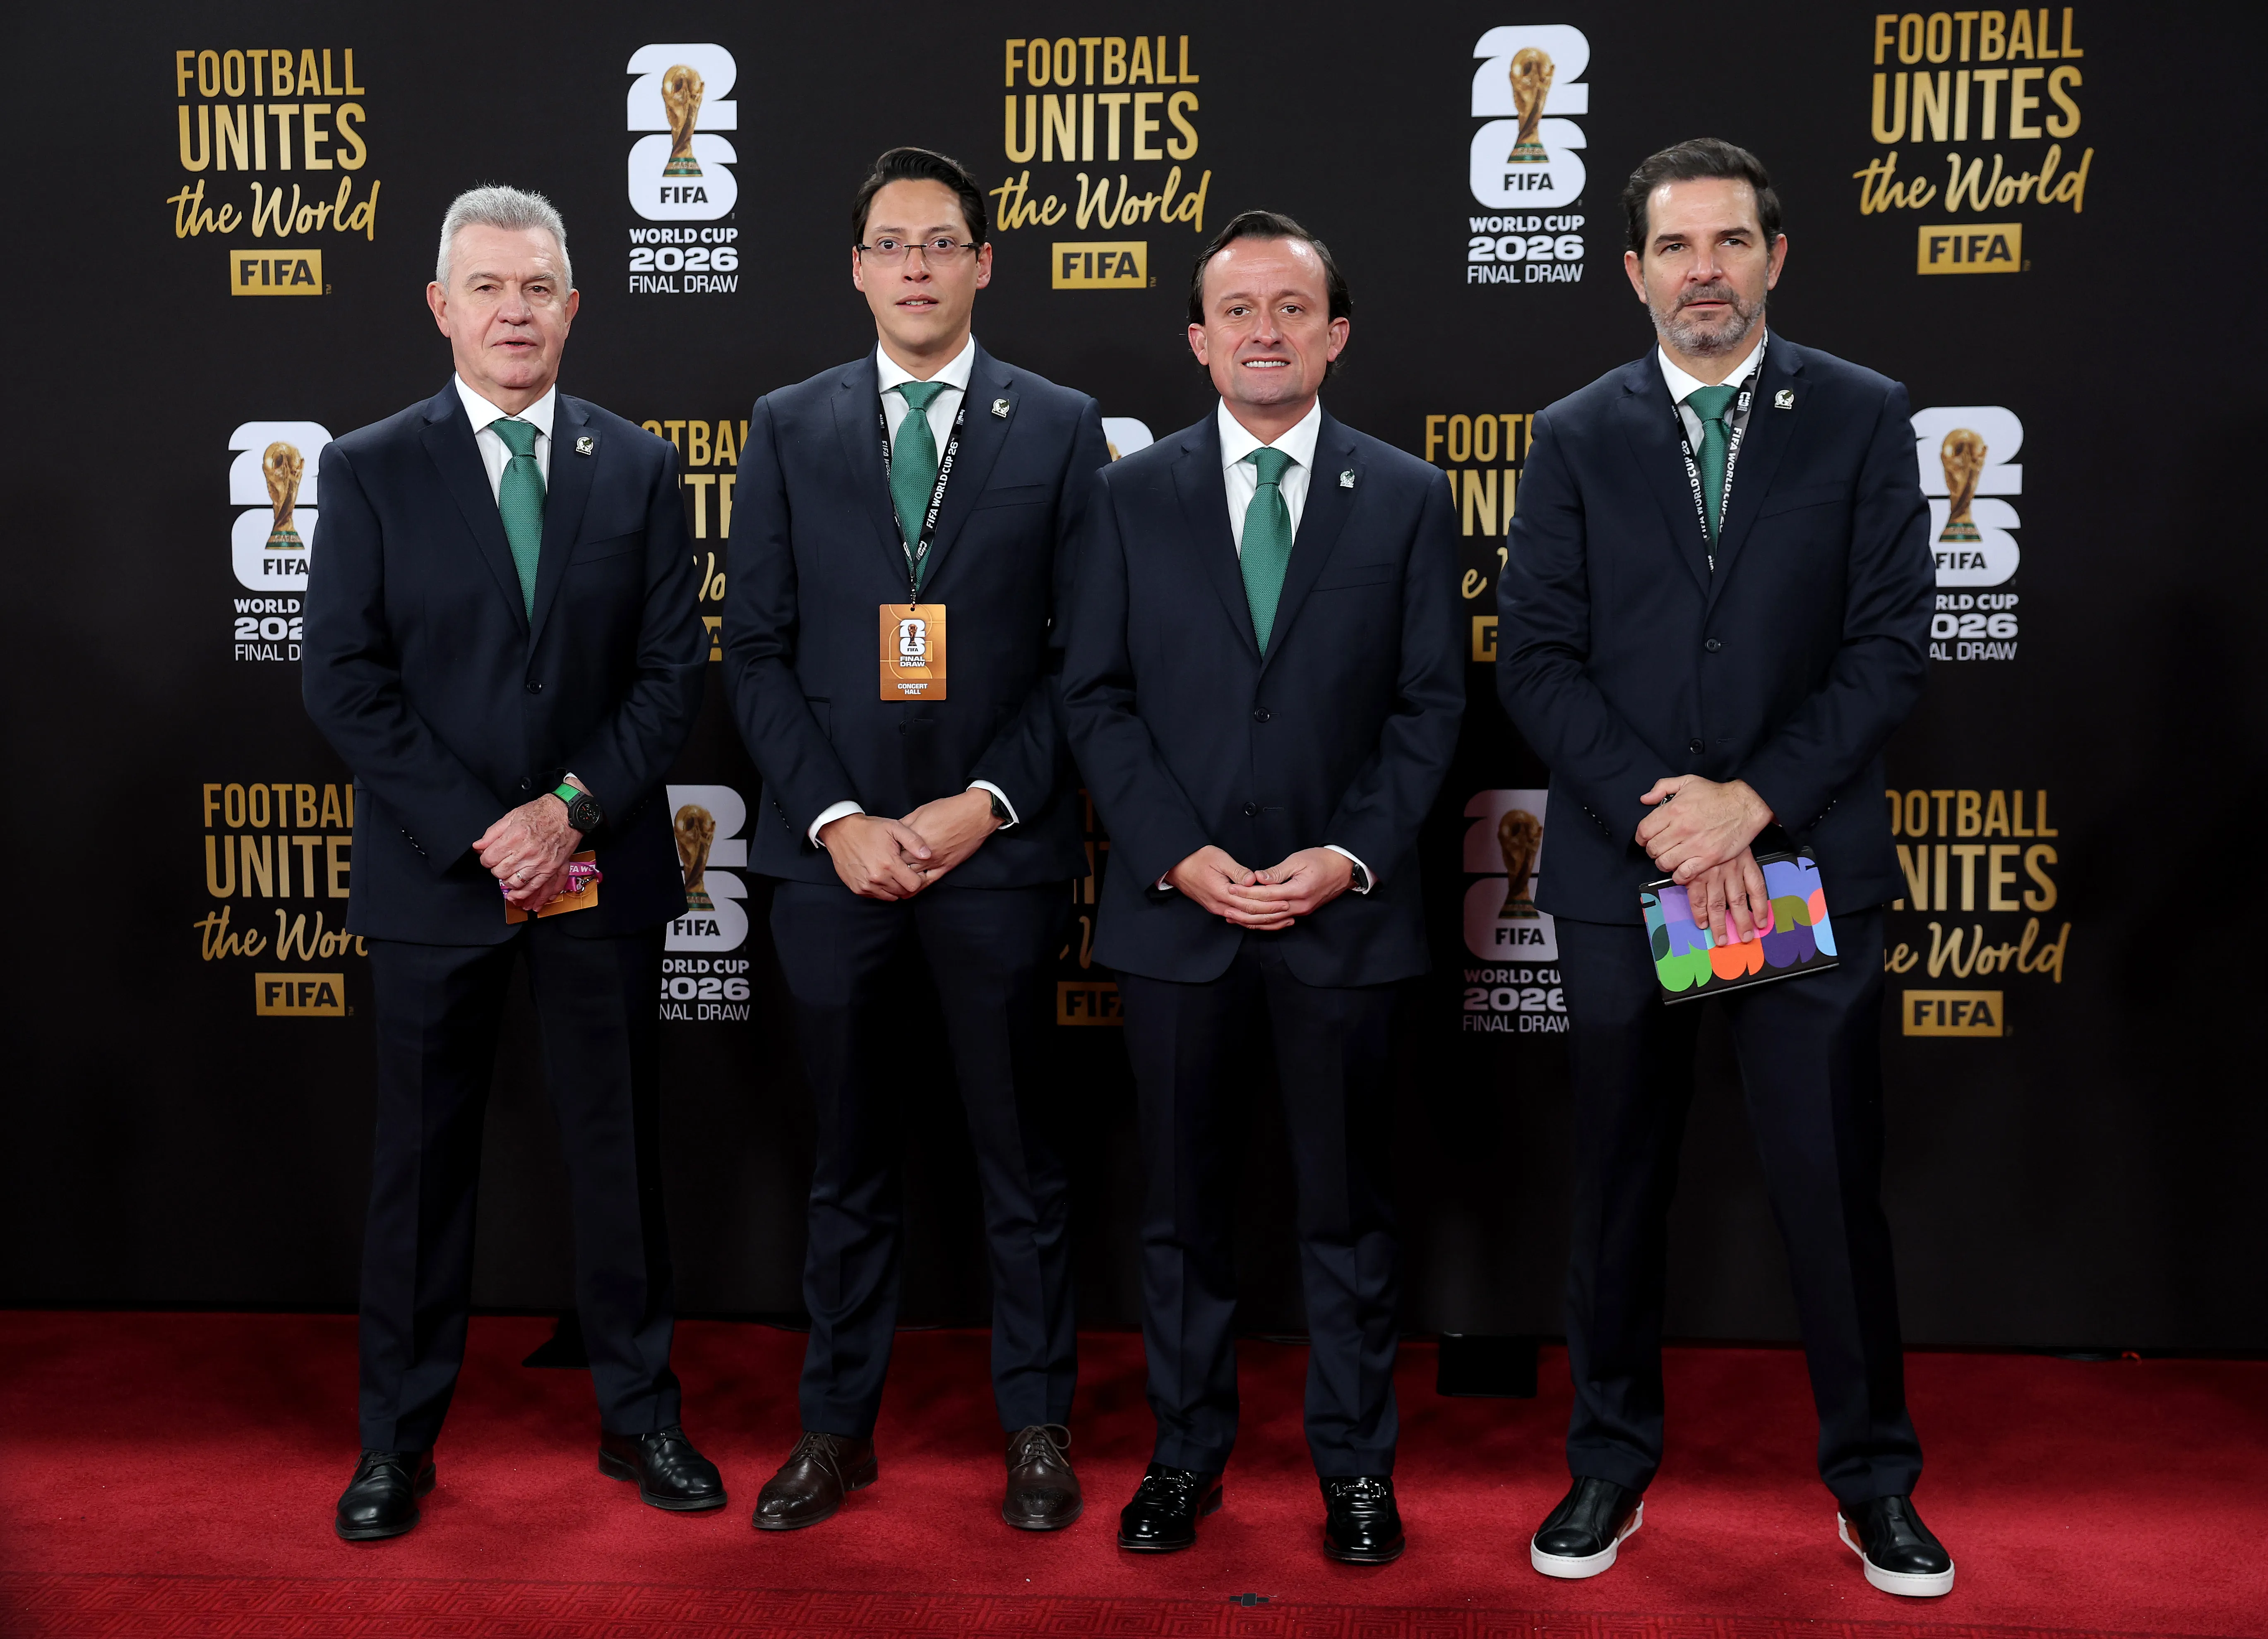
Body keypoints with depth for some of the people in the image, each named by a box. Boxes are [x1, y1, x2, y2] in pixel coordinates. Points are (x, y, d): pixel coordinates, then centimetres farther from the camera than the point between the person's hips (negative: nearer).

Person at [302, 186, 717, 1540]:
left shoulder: (639, 466, 5)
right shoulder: (371, 469, 1)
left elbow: (675, 667, 0)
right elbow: (344, 680, -4)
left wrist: (572, 810, -11)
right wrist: (479, 835, -12)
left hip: (603, 868, 1)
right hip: (436, 870, -1)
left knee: (621, 1149, 10)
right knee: (425, 1160, 8)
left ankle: (641, 1415, 24)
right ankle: (400, 1439, 23)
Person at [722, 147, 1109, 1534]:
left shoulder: (1060, 428, 3)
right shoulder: (790, 428, 7)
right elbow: (758, 651, 4)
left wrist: (985, 804, -10)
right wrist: (836, 818, -8)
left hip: (998, 849, -1)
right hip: (834, 850, 2)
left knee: (1023, 1161, 9)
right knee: (850, 1163, 12)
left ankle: (1038, 1425, 24)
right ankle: (840, 1427, 26)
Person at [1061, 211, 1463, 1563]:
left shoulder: (1407, 496, 4)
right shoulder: (1133, 495, 6)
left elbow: (1431, 701, 1)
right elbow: (1098, 695, 2)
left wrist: (1351, 857, -10)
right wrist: (1177, 856, -9)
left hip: (1344, 907, -1)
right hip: (1174, 903, 1)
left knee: (1347, 1203, 9)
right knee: (1183, 1201, 11)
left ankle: (1357, 1464, 24)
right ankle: (1188, 1453, 26)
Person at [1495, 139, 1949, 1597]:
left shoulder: (1864, 419, 4)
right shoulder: (1578, 436, 6)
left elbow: (1892, 645, -3)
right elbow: (1535, 656, 0)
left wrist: (1754, 799, -13)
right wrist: (1656, 815, -12)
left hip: (1810, 861, -1)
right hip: (1620, 868, 1)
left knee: (1834, 1184, 4)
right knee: (1621, 1187, 10)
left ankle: (1876, 1478, 23)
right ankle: (1613, 1464, 26)